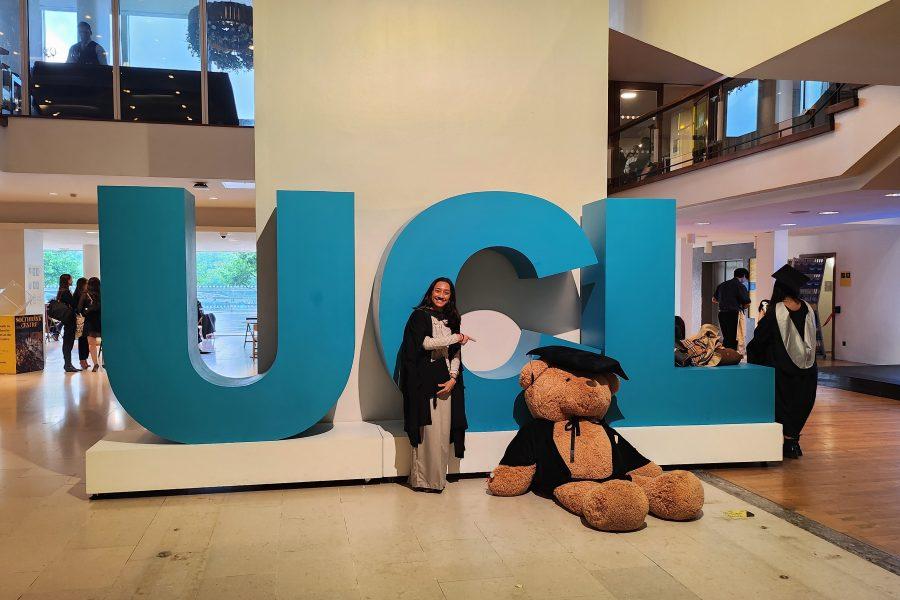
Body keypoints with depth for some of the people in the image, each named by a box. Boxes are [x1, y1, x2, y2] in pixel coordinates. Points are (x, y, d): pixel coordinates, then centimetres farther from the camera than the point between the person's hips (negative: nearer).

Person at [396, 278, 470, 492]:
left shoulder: (451, 319, 16)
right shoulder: (419, 315, 0)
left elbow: (455, 353, 11)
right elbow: (425, 342, -14)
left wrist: (453, 378, -4)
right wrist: (457, 337, -6)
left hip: (446, 382, 5)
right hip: (424, 381, -5)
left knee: (443, 431, 3)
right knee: (428, 431, -8)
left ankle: (438, 478, 12)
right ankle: (423, 479, 0)